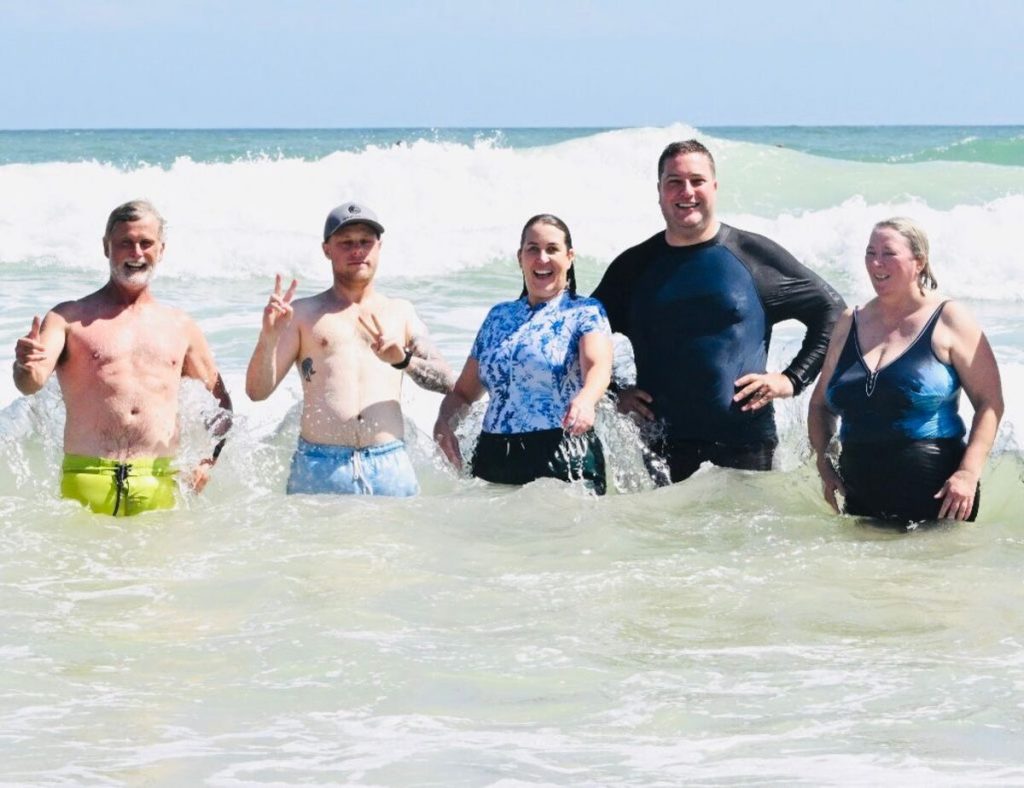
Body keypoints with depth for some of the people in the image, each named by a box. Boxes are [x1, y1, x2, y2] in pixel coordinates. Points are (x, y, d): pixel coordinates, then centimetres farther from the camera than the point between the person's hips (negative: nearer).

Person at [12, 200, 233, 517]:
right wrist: (26, 368, -29)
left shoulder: (180, 327, 17)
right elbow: (32, 383, -6)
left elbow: (221, 401, 25)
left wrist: (208, 459, 9)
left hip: (159, 485, 2)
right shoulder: (70, 318, 8)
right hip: (87, 479, -2)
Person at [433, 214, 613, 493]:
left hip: (564, 461, -4)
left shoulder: (585, 312, 5)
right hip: (493, 462, 4)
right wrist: (445, 420, 1)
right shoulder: (499, 316, 20)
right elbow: (464, 391, 23)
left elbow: (598, 366, -15)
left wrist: (585, 399, -38)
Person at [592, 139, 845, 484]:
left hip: (745, 442, -2)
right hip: (663, 444, 2)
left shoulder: (755, 255, 3)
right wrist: (614, 393, 7)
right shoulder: (634, 266, 9)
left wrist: (792, 379, 0)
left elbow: (830, 309, 8)